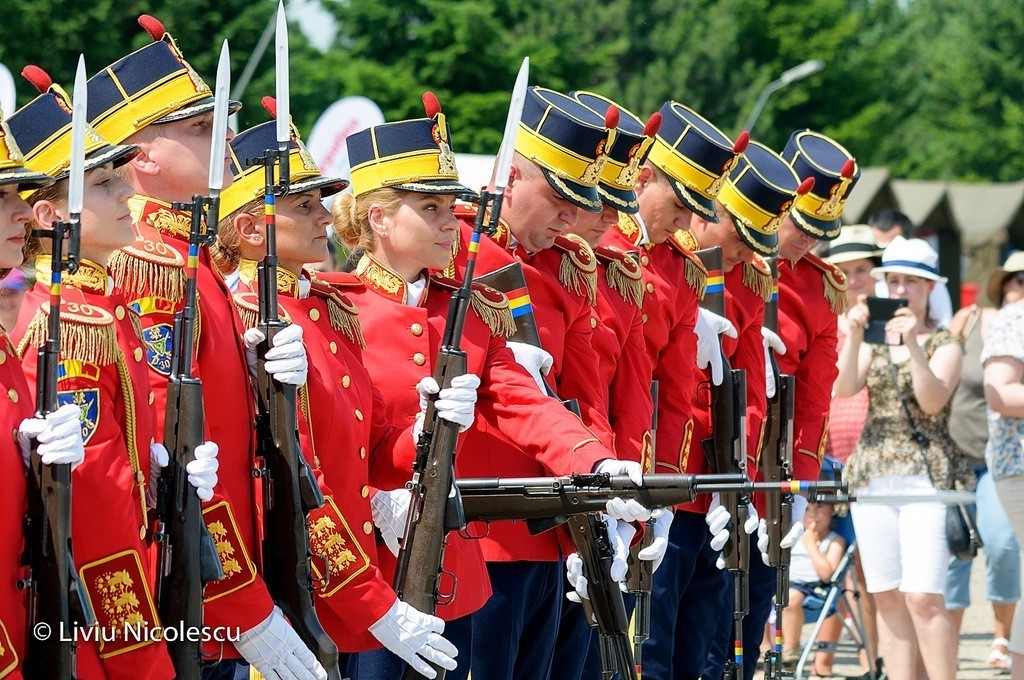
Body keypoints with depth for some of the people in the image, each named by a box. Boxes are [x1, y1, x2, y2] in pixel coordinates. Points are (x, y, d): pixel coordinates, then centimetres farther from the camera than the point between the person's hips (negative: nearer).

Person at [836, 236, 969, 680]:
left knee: (923, 597, -14)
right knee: (888, 598, 3)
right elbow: (845, 387, -3)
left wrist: (913, 344, -23)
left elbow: (933, 401, -13)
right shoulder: (873, 342, 14)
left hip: (928, 477, -4)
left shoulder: (945, 344, 3)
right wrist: (854, 336, -16)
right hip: (872, 474, 5)